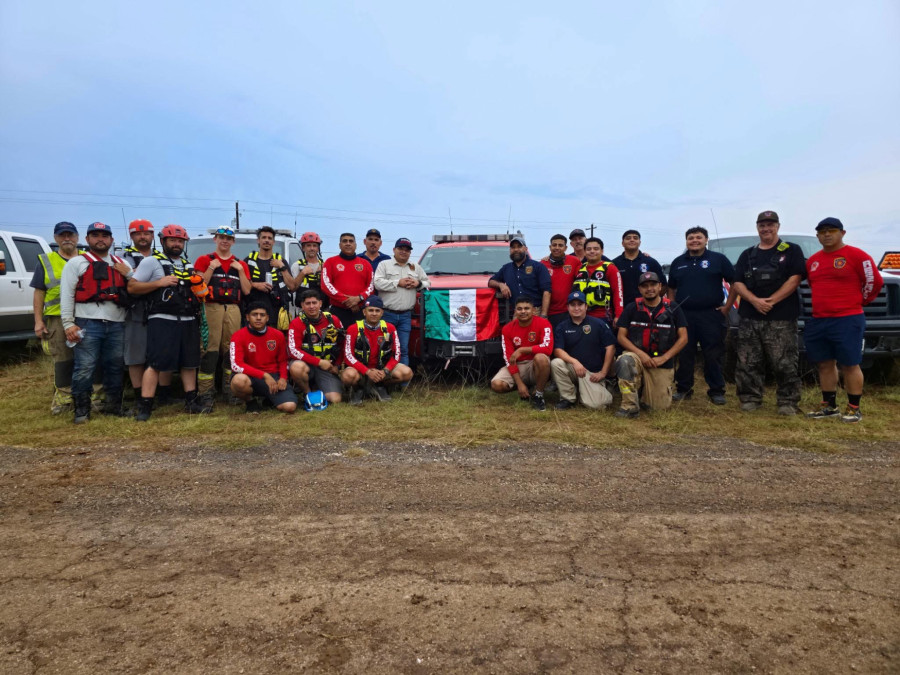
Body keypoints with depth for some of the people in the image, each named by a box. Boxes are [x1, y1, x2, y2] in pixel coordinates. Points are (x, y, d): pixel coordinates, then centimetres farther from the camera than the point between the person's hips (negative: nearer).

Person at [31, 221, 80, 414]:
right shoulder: (46, 261, 12)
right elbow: (39, 293, 9)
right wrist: (38, 320, 1)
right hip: (58, 319, 0)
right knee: (62, 360, 2)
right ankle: (63, 397, 9)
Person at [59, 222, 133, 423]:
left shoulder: (121, 264, 17)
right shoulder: (77, 262, 4)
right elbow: (66, 294, -1)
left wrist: (128, 274, -2)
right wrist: (68, 324, -8)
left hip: (116, 324, 4)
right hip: (88, 323, -4)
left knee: (115, 366, 11)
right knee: (84, 367, -5)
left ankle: (114, 405, 22)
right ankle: (82, 410, 4)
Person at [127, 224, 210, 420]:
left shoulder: (188, 265, 20)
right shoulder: (151, 262, 1)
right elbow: (132, 287, -5)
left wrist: (200, 286, 9)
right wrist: (160, 282, -15)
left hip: (189, 321, 6)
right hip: (162, 321, -6)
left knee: (190, 363, 9)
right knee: (156, 364, -9)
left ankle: (191, 402, 18)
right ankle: (144, 407, -5)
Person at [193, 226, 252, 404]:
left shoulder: (240, 264, 19)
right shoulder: (204, 260, 12)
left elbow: (246, 291, 11)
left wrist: (241, 270, 3)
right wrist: (211, 268, -6)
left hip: (233, 309, 3)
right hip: (212, 308, -3)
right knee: (210, 350, -11)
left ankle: (230, 389, 9)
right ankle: (206, 393, -10)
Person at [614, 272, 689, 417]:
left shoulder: (673, 309, 0)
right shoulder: (631, 308, 1)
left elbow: (683, 338, -1)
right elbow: (621, 337, -2)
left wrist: (663, 358, -12)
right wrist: (640, 354, -17)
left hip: (663, 364, 1)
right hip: (637, 356, -1)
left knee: (660, 406, -4)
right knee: (624, 361, -37)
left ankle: (646, 389, 32)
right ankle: (630, 406, -24)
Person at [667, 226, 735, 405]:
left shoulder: (718, 259, 3)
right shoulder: (678, 262, 13)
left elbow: (735, 283, 2)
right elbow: (671, 288, 21)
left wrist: (728, 306, -4)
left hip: (711, 314, -3)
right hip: (683, 315, 3)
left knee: (713, 355, 1)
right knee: (684, 354, 6)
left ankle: (716, 391, 9)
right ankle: (683, 389, 14)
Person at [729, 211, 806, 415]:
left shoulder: (791, 251, 7)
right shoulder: (747, 255, 16)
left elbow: (795, 279, -5)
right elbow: (737, 283, 7)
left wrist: (771, 301, -14)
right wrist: (755, 301, -11)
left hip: (781, 319, -3)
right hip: (749, 319, 3)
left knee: (785, 364, -3)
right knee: (748, 363, 4)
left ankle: (787, 402, 6)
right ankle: (750, 400, 12)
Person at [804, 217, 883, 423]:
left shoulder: (856, 255, -5)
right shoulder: (812, 260, 13)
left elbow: (874, 281, -4)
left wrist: (856, 302, 4)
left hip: (847, 321, -6)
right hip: (818, 321, 6)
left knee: (849, 365, -1)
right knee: (825, 365, 10)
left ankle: (854, 408, 9)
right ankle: (829, 406, 20)